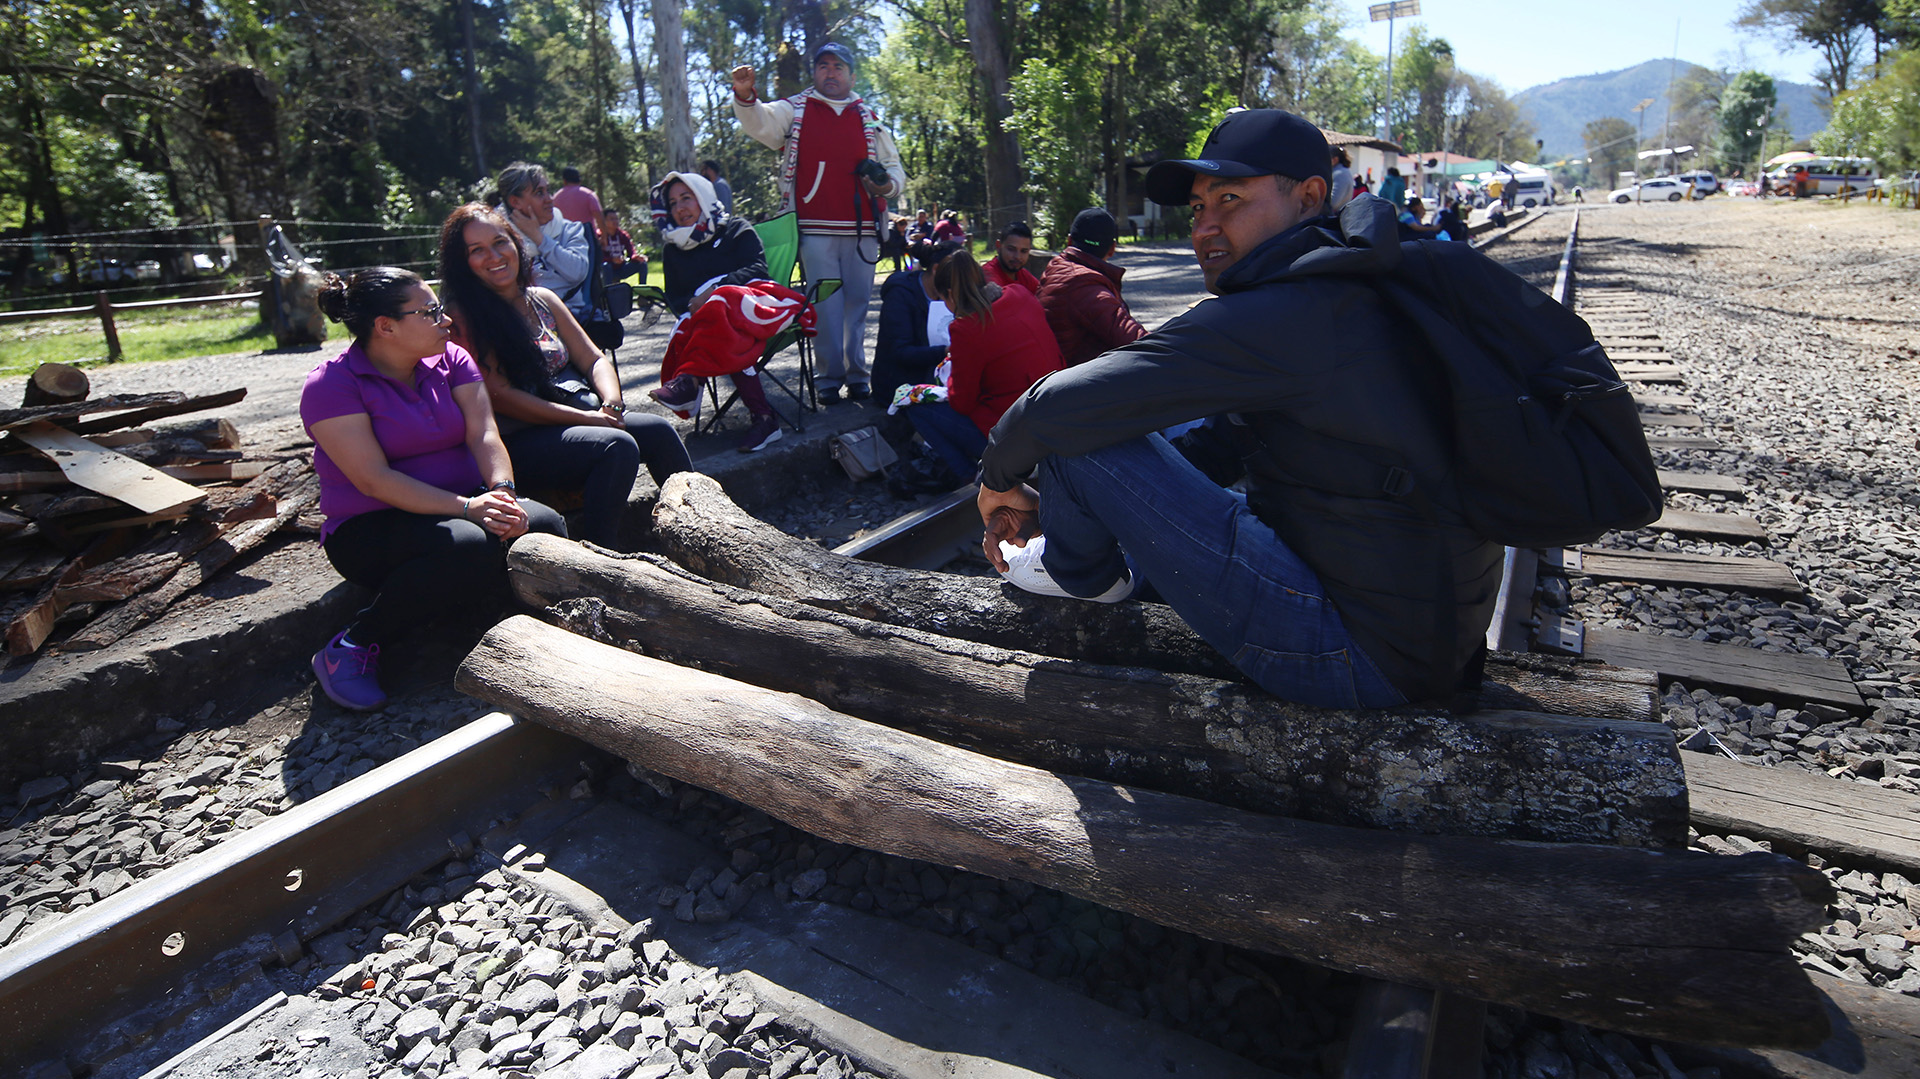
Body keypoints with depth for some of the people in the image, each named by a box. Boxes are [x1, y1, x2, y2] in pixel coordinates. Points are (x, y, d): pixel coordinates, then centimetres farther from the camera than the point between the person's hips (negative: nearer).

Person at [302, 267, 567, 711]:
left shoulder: (451, 360, 6)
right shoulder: (330, 385, -10)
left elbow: (483, 435, -6)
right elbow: (373, 479, -19)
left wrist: (503, 493, -26)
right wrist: (465, 507, -31)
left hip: (460, 504, 5)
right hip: (370, 526, -5)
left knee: (546, 528, -25)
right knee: (469, 547, -37)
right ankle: (351, 648, -15)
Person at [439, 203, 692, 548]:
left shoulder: (543, 300, 15)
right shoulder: (462, 316, -5)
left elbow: (594, 360, 13)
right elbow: (500, 396, -12)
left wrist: (611, 404, -9)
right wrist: (585, 417, -17)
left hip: (580, 422, 7)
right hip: (520, 441, -7)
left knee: (658, 429, -16)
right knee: (619, 445, -30)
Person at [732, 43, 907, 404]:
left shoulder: (869, 118, 18)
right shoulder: (795, 110, 12)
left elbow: (895, 168, 21)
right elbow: (761, 122, -6)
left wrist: (887, 184, -2)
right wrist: (745, 97, -27)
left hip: (862, 229, 2)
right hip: (815, 228, -2)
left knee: (858, 304, 4)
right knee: (825, 305, -5)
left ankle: (857, 376, 13)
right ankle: (830, 378, 1)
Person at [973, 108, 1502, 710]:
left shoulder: (1284, 317, -22)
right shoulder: (1344, 299, 10)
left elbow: (1059, 408, -23)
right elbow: (1213, 447, 14)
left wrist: (1000, 476, 0)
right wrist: (1049, 500, 11)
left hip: (1366, 659, -10)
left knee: (1081, 436, -14)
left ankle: (1080, 571, 14)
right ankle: (1122, 567, 32)